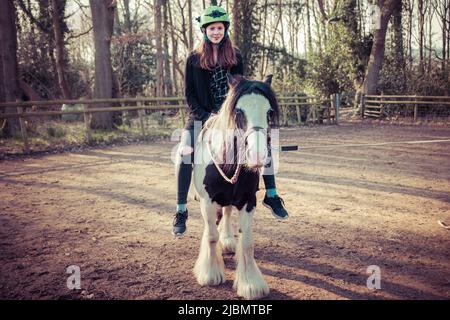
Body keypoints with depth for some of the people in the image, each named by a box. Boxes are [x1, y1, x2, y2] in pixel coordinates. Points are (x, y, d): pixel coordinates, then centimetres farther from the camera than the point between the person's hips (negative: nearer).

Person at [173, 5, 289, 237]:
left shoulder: (235, 56, 7)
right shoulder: (194, 59, 1)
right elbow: (189, 93, -1)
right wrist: (205, 116, -13)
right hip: (203, 116, -2)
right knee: (185, 153, -24)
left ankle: (271, 196, 2)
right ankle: (181, 211, -15)